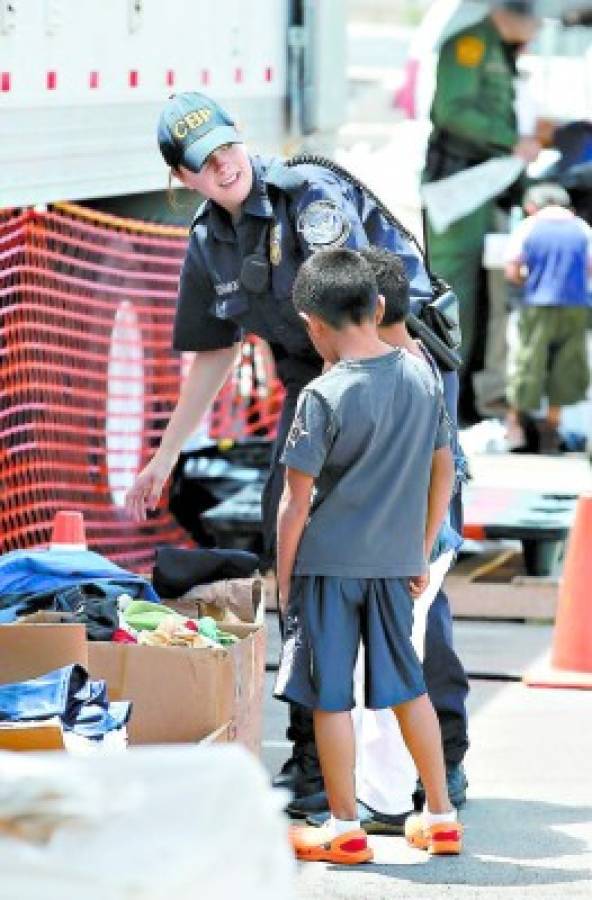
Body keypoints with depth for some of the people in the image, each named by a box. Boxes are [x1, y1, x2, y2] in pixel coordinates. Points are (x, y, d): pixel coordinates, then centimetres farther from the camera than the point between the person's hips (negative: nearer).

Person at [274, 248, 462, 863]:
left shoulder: (323, 397, -15)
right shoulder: (422, 376, 1)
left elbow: (296, 502, -12)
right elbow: (442, 474, 9)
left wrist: (283, 578, -1)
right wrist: (421, 556, 18)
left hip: (328, 562, -5)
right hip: (394, 561, 5)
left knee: (330, 696, 4)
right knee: (406, 686, 16)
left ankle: (344, 830, 11)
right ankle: (441, 818, 21)